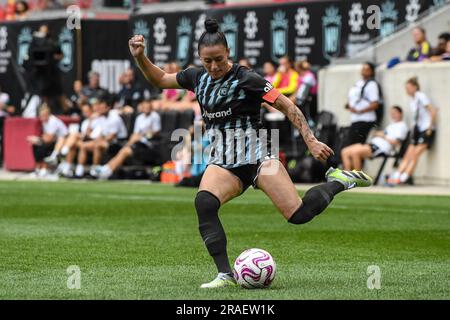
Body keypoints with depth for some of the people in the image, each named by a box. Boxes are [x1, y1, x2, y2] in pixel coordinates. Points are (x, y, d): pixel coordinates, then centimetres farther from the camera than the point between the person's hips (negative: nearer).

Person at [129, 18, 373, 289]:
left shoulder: (247, 79, -11)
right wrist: (140, 57, 7)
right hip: (223, 164, 4)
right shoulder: (197, 77, 6)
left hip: (257, 157, -4)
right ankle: (226, 275, -25)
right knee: (204, 203, -28)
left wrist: (311, 141, -14)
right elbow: (160, 79, 22)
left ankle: (339, 181, 14)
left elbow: (288, 106, -8)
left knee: (300, 215, -17)